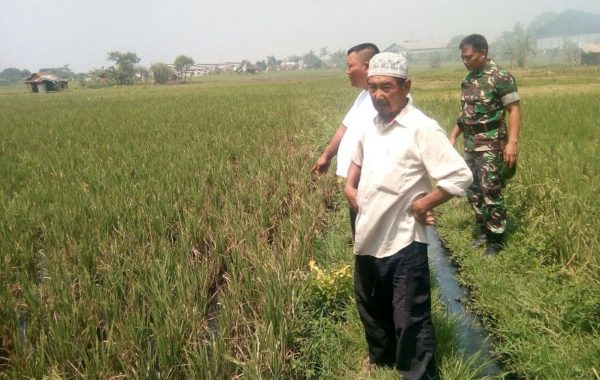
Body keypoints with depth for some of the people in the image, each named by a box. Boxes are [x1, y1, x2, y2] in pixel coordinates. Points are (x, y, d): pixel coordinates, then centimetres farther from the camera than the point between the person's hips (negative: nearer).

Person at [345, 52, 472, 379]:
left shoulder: (422, 129, -16)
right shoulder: (370, 126, 6)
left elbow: (461, 176, -20)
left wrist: (422, 205, -15)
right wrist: (349, 186, 9)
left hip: (403, 242, -8)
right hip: (367, 238, 8)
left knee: (409, 319, 5)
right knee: (371, 308, 25)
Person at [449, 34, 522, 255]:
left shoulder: (500, 77, -11)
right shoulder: (468, 79, 11)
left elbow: (514, 110, -15)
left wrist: (512, 142, -23)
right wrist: (453, 136, 16)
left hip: (491, 144, -8)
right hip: (470, 143, 8)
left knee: (491, 191, -5)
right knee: (472, 190, 11)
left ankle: (496, 239, 8)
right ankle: (483, 231, 25)